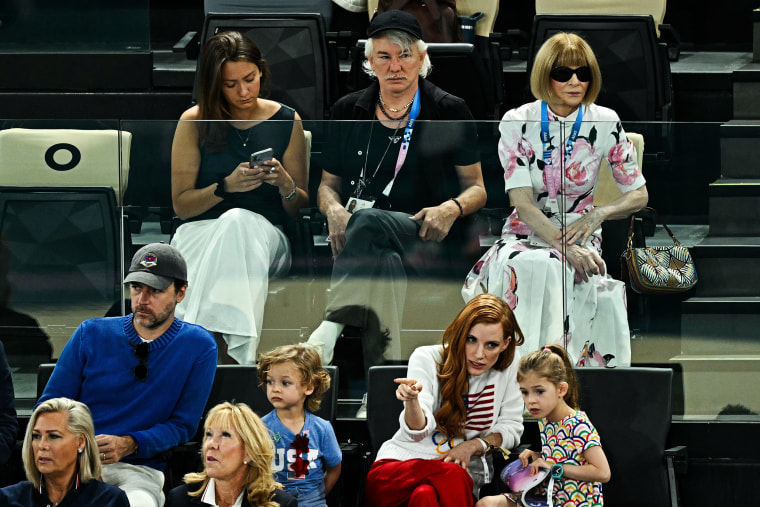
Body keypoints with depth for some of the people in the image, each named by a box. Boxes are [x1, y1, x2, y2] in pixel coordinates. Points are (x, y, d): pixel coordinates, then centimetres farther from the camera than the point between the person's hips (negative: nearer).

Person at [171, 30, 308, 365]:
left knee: (239, 221, -38)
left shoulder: (287, 121, 10)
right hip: (201, 233, -1)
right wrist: (226, 187, -12)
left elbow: (300, 208, 13)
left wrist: (286, 186, -11)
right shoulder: (195, 123, 6)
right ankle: (228, 354, -53)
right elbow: (180, 205, 6)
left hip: (266, 236, 1)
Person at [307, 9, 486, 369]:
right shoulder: (348, 112, 15)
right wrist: (333, 209, -3)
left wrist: (452, 209, -13)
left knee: (369, 221, -37)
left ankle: (331, 330, -56)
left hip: (429, 242, -2)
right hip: (357, 238, 3)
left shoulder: (449, 112, 8)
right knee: (382, 260, -38)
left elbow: (476, 188, 11)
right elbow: (328, 184, 22)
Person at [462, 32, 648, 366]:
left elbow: (638, 195, 9)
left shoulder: (604, 124, 2)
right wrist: (566, 247, -23)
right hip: (525, 236, -1)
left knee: (554, 269, -37)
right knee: (529, 267, -38)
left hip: (580, 236, 1)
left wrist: (598, 214, -12)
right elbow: (521, 201, -8)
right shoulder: (517, 123, -1)